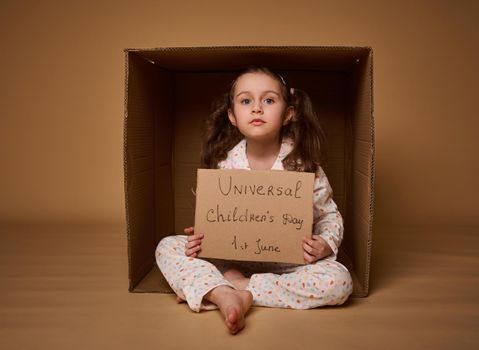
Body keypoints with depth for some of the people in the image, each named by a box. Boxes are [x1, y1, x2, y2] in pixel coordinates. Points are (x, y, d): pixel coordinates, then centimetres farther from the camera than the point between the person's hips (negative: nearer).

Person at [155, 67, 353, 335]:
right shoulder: (225, 165, -6)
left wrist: (325, 244, -19)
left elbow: (330, 215, 0)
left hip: (288, 260, -1)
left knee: (339, 281, -28)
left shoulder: (303, 164, -11)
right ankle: (224, 294, -30)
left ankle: (241, 288, -20)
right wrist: (200, 236, -13)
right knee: (168, 247, -10)